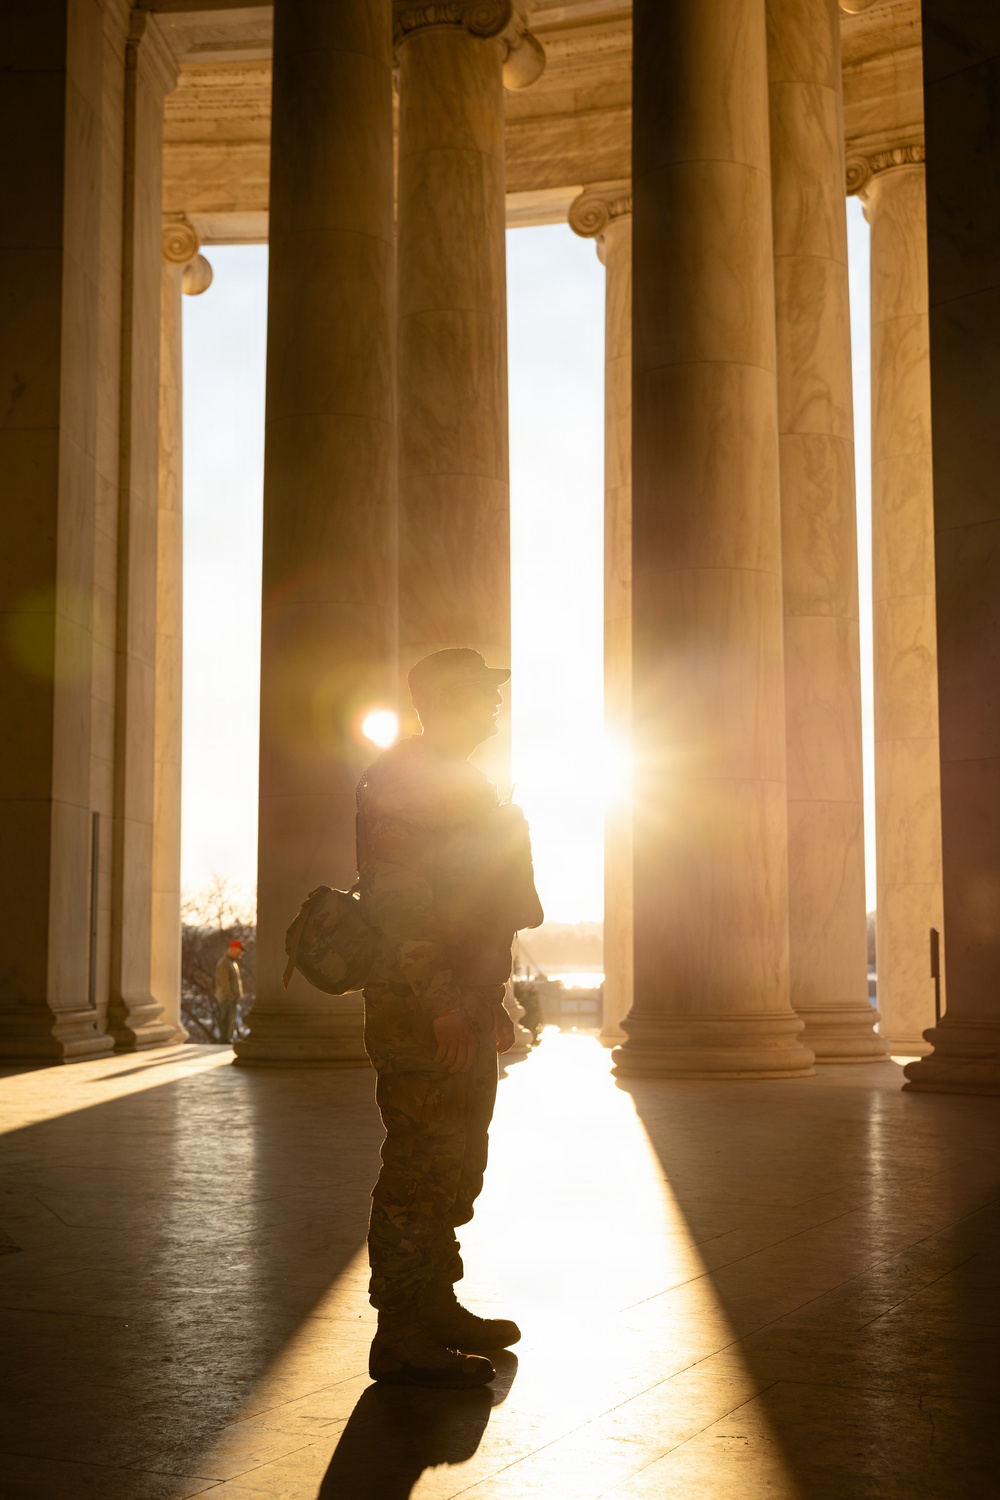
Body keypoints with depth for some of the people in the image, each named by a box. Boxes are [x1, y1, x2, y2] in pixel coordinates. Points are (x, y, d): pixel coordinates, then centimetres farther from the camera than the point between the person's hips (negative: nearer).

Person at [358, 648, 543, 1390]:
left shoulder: (459, 781, 21)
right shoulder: (402, 779, -12)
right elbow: (400, 898, -20)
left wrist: (490, 999, 24)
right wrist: (443, 1005, -25)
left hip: (461, 1006, 11)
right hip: (421, 1009, -11)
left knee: (456, 1163, 16)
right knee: (422, 1168, -8)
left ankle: (437, 1306, 27)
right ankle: (401, 1338, -3)